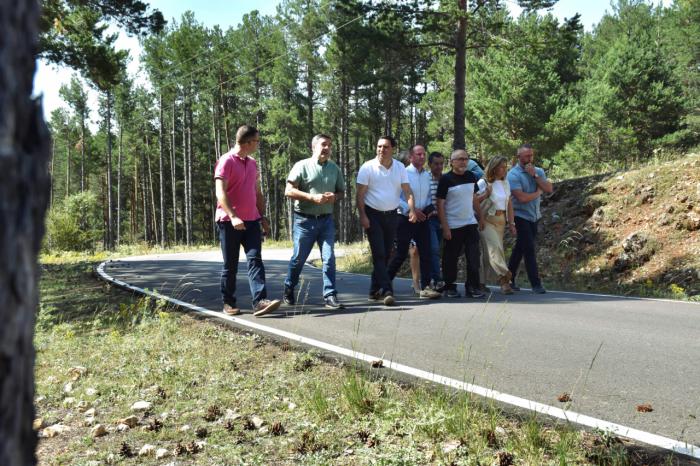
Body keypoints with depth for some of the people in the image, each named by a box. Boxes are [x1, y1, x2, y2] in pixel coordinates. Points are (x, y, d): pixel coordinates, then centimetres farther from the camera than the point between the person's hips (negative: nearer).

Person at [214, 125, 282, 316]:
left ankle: (260, 302, -17)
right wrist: (233, 216, -27)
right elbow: (221, 193, -17)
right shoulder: (226, 161, -8)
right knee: (230, 265, 4)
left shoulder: (252, 163, 16)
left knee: (255, 259, -9)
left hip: (251, 220, 6)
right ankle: (228, 303, 17)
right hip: (229, 221, -6)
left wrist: (263, 217, 15)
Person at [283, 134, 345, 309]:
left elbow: (341, 191, 17)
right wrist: (313, 197, -19)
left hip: (326, 219, 3)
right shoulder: (302, 166, -4)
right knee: (299, 257, 7)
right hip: (304, 219, -3)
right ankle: (289, 290, 28)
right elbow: (289, 191, -10)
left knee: (329, 258, -6)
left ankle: (330, 296, -2)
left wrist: (334, 197, -7)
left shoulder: (334, 168, 9)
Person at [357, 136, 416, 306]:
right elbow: (360, 194, -7)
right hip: (373, 215, -4)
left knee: (386, 254, 9)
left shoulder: (400, 168, 4)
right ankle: (387, 291, -14)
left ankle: (375, 290, 20)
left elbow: (407, 191, 0)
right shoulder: (368, 167, -7)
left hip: (392, 215, 5)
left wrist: (412, 210, -16)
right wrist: (362, 216, -15)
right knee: (379, 254, -10)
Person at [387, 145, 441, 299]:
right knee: (401, 254, -2)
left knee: (425, 253, 0)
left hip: (422, 219, 6)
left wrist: (429, 207, 1)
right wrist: (410, 210, -17)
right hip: (406, 219, -6)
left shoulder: (427, 175, 10)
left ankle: (425, 287, 4)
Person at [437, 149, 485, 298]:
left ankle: (472, 287, 8)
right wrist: (445, 227, -14)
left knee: (474, 257, 0)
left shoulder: (471, 177, 7)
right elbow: (440, 204, -10)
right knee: (451, 258, 5)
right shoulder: (446, 179, -9)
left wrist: (480, 217, 15)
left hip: (470, 224, 4)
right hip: (453, 226, -4)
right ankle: (449, 287, 17)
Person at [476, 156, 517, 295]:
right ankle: (504, 278, -21)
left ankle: (481, 282, 14)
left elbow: (509, 204, 15)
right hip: (487, 220, -6)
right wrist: (486, 194, -21)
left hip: (501, 221, 6)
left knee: (488, 252, 7)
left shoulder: (505, 183, 11)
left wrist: (511, 223, 12)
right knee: (494, 248, -17)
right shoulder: (483, 183, -8)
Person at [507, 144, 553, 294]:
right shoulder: (513, 175, -12)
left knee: (520, 248, 13)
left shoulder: (538, 171, 7)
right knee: (529, 249, -8)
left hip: (534, 216, 6)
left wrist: (535, 175, -14)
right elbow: (522, 198, -21)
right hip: (521, 216, -6)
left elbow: (549, 189, -6)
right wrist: (538, 192, -6)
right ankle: (536, 284, -4)